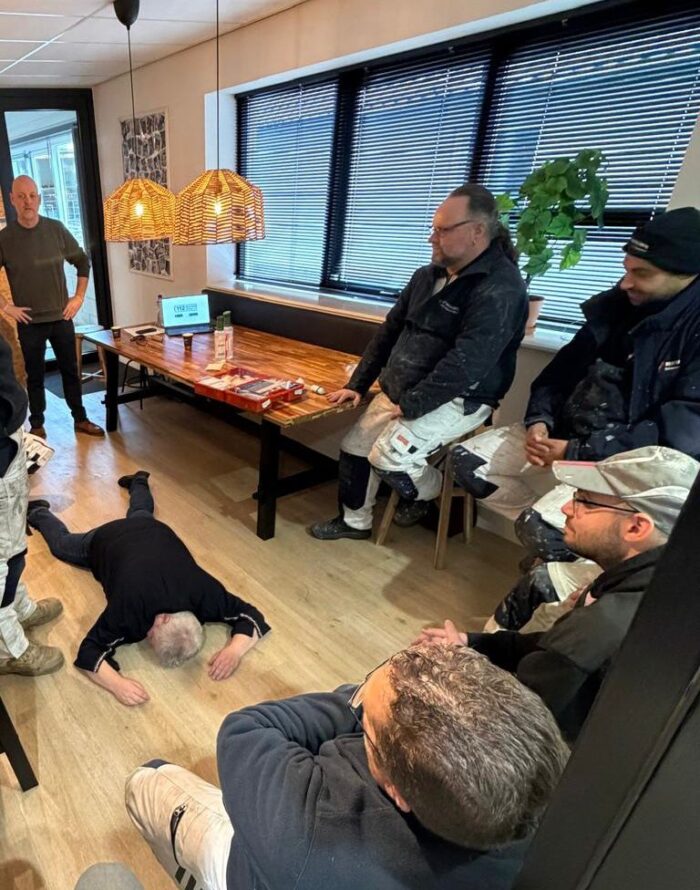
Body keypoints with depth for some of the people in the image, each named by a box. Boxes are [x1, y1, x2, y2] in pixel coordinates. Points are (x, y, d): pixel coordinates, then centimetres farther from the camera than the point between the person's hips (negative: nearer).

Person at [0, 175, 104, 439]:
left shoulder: (56, 229, -2)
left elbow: (83, 262, 8)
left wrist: (79, 297, 3)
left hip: (61, 317, 1)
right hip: (29, 322, -1)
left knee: (70, 370, 10)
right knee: (35, 376, 9)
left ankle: (80, 419, 22)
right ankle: (37, 425, 21)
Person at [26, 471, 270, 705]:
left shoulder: (205, 593, -40)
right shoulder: (130, 608, -45)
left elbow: (252, 616, -33)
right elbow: (89, 651, -39)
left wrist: (235, 650, -52)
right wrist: (117, 684, -56)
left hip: (152, 531, 2)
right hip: (108, 539, -2)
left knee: (140, 514, 40)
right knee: (62, 545, 31)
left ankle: (138, 482, 66)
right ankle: (36, 512, 57)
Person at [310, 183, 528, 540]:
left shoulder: (500, 288, -19)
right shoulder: (428, 275, 9)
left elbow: (466, 362, -27)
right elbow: (389, 331, 13)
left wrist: (411, 405, -25)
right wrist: (357, 384, 6)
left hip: (457, 400, -8)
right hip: (398, 391, 8)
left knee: (387, 455, -25)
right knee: (354, 446, 5)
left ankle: (427, 491, 10)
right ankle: (355, 521, 27)